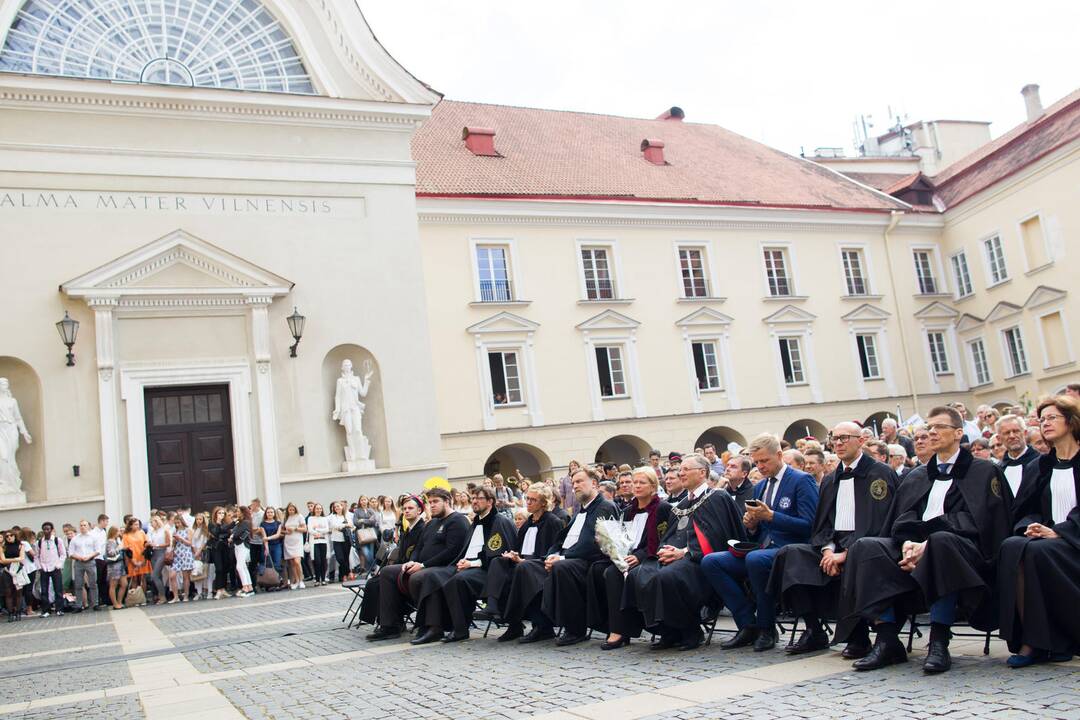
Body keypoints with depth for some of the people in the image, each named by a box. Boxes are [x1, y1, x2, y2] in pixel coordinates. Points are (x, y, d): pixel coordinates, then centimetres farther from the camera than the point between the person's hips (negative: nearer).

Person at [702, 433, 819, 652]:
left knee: (755, 559, -38)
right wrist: (751, 525, -1)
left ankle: (767, 629, -17)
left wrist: (771, 516, -18)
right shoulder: (760, 487, 19)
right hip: (761, 551, 8)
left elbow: (809, 526, -14)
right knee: (710, 561, -13)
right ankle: (748, 625, -10)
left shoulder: (801, 481, -3)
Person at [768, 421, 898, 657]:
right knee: (790, 553, -18)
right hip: (834, 545, 6)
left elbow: (878, 522, -11)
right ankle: (814, 631, -14)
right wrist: (827, 549, -8)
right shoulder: (830, 480, 21)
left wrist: (846, 553, -18)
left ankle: (858, 636, -18)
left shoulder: (882, 474, 0)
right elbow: (821, 525, 14)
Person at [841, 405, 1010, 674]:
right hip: (915, 548, 5)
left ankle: (939, 641, -34)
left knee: (941, 540, -40)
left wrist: (928, 544, -17)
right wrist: (907, 543, -10)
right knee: (865, 547, -22)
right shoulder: (917, 477, 26)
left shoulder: (983, 471, 10)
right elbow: (902, 520, 15)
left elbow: (976, 521, -5)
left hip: (960, 548, -5)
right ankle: (886, 639, -26)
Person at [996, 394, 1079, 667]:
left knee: (1037, 552, -35)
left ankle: (1038, 642, -24)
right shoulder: (1037, 467, 20)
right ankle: (1029, 641, -30)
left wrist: (1058, 531, -20)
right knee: (1012, 547, -31)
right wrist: (1031, 526, -8)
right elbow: (1023, 510, 14)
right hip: (1045, 536, 4)